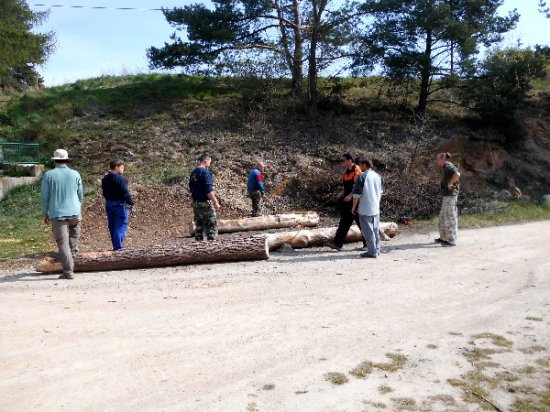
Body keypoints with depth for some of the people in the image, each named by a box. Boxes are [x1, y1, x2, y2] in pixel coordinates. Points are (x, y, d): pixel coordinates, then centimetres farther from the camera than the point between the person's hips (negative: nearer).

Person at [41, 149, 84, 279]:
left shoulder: (48, 175, -3)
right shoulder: (75, 174, 3)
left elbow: (45, 196, 0)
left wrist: (45, 213, 11)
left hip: (57, 215, -2)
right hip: (74, 214, 2)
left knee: (63, 244, -1)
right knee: (73, 242, 19)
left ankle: (68, 272, -2)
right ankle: (71, 261, 21)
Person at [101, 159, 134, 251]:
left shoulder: (105, 179, 10)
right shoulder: (120, 178, -16)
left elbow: (104, 192, 15)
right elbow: (125, 193, -18)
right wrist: (131, 204, -12)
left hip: (108, 204, 8)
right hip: (119, 204, -8)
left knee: (112, 226, 14)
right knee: (121, 226, -3)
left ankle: (115, 246, 21)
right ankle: (119, 247, -4)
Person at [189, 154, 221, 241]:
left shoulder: (193, 173, 11)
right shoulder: (205, 172, -14)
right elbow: (209, 190, -19)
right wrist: (215, 202, -15)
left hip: (195, 203, 8)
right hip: (205, 203, -8)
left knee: (199, 226, 13)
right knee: (211, 226, -3)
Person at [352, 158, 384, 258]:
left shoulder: (362, 176, -13)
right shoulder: (378, 176, 8)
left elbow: (357, 194, -14)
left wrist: (353, 207, -5)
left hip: (365, 209, -7)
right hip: (376, 208, 7)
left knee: (368, 230, -2)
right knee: (376, 229, 16)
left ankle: (372, 252, -1)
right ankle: (376, 250, 23)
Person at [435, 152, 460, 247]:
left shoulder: (448, 167, -14)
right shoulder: (444, 168, 16)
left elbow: (457, 174, -32)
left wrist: (450, 184, -22)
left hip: (450, 195, -11)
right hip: (446, 195, 11)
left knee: (450, 216, -8)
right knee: (443, 216, 16)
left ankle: (452, 240, -4)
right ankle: (444, 237, 26)